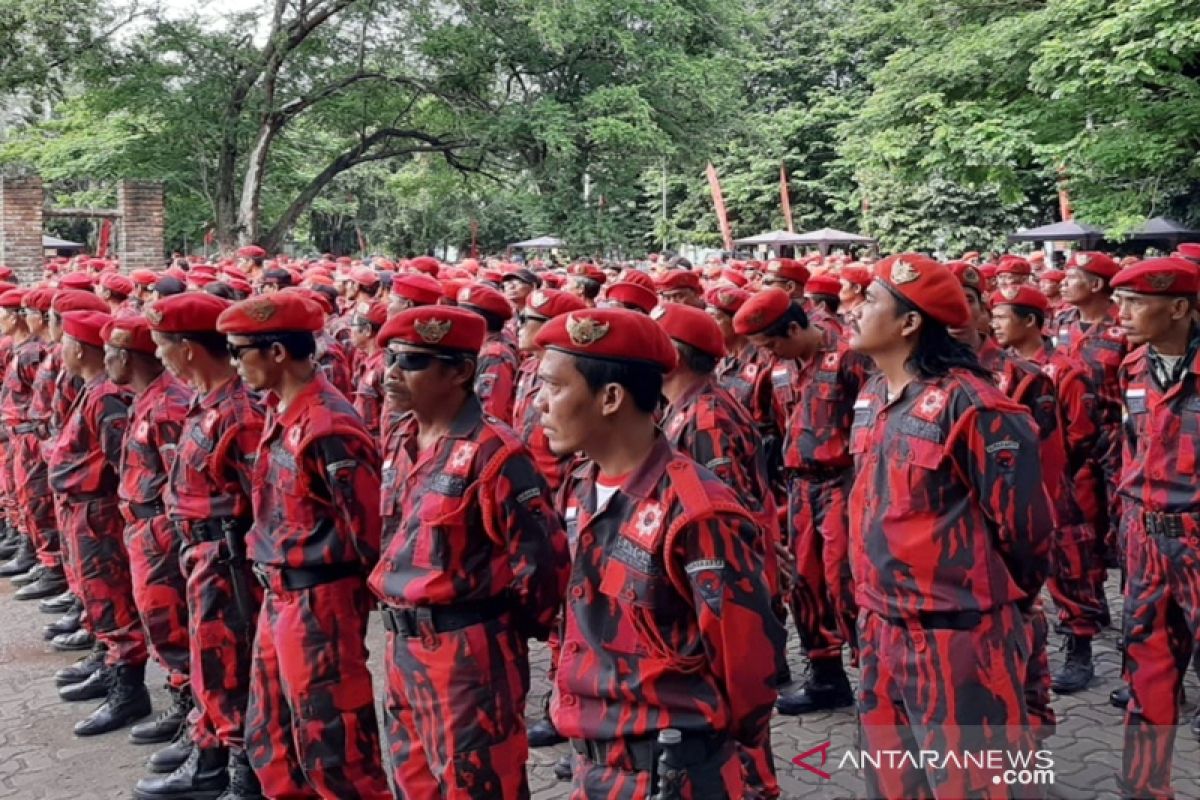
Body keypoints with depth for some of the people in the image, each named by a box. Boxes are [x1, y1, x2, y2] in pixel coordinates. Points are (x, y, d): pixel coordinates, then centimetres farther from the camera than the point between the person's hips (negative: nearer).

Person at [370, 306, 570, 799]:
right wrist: (402, 629, 17)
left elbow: (541, 556, -17)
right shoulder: (400, 443, 8)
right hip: (403, 646, 9)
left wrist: (513, 631, -6)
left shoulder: (492, 452, -18)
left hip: (469, 651, -8)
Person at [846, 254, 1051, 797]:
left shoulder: (968, 403, -18)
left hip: (958, 636, -8)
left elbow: (1021, 521, -13)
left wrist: (994, 602, 2)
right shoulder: (871, 398, 8)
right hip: (880, 631, 8)